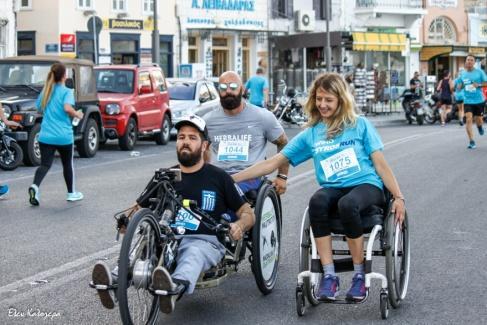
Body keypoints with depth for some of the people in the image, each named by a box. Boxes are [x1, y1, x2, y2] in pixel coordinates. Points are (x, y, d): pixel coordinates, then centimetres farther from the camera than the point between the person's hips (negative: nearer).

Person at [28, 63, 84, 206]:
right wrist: (77, 115, -7)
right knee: (67, 164, 15)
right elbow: (67, 108, -24)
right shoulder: (66, 91, -8)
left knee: (45, 164, 0)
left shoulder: (45, 91, 10)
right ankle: (71, 193, 27)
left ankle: (35, 186, -27)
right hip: (64, 136, -3)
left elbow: (39, 109, 20)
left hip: (46, 136, 4)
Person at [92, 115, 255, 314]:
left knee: (194, 252, -38)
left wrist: (239, 226, -12)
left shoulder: (219, 178, 11)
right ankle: (117, 281, -59)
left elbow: (248, 213, 12)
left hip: (206, 242, -2)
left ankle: (176, 286, -69)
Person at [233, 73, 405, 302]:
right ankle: (329, 275, -27)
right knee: (317, 201, -34)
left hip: (366, 185, -2)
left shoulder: (360, 125, 7)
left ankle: (359, 275, -20)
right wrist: (232, 179, 4)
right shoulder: (310, 134, 12)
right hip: (333, 188, 2)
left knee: (347, 204, -38)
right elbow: (272, 163, 11)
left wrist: (398, 197, -5)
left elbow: (381, 164, 6)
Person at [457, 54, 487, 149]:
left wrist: (479, 85, -18)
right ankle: (471, 141, -10)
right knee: (469, 119, -14)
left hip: (479, 100, -1)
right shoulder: (462, 74, 5)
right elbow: (458, 87, 12)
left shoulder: (479, 72, -3)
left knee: (478, 120, 9)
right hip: (468, 101, 1)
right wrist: (460, 86, -11)